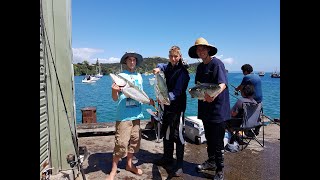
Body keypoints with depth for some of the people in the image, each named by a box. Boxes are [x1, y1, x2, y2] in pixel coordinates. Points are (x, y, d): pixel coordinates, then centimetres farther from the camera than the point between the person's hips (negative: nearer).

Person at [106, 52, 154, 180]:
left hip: (136, 114, 5)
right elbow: (115, 98, -8)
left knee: (135, 140, 13)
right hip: (124, 115, -5)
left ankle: (129, 164, 32)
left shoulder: (139, 76, 11)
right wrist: (114, 91, -28)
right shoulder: (120, 76, -4)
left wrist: (148, 100, -1)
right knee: (121, 143, -5)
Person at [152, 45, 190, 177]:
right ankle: (167, 157, 33)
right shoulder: (169, 67, 9)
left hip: (178, 106, -8)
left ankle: (179, 164, 5)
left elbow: (177, 91, -21)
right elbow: (162, 65, 32)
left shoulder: (182, 71, -13)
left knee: (178, 134, -6)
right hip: (167, 104, 8)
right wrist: (158, 68, 7)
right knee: (166, 132, 16)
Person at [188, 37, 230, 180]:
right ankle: (211, 162, 38)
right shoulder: (200, 67, 12)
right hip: (205, 109, 8)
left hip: (218, 108, -7)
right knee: (208, 138, 19)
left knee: (217, 141, 0)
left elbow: (223, 84, -24)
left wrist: (213, 95, -43)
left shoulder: (217, 63, -11)